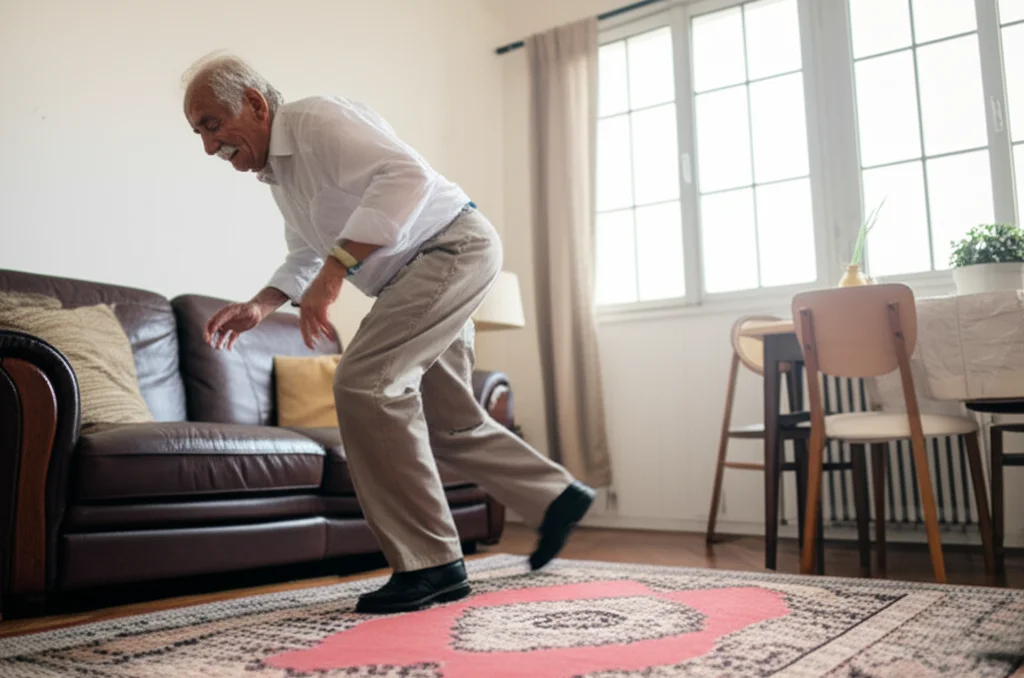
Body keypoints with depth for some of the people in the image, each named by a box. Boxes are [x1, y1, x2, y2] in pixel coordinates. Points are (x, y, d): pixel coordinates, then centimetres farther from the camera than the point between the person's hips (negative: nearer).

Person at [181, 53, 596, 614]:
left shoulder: (318, 120, -17)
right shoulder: (275, 171, 13)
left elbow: (406, 176, -31)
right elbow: (305, 256, 24)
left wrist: (336, 268, -36)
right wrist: (259, 305, 6)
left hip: (454, 246, -10)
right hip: (423, 272, 11)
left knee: (364, 383, -21)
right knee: (449, 423, 14)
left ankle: (429, 563, -14)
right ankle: (555, 499, 31)